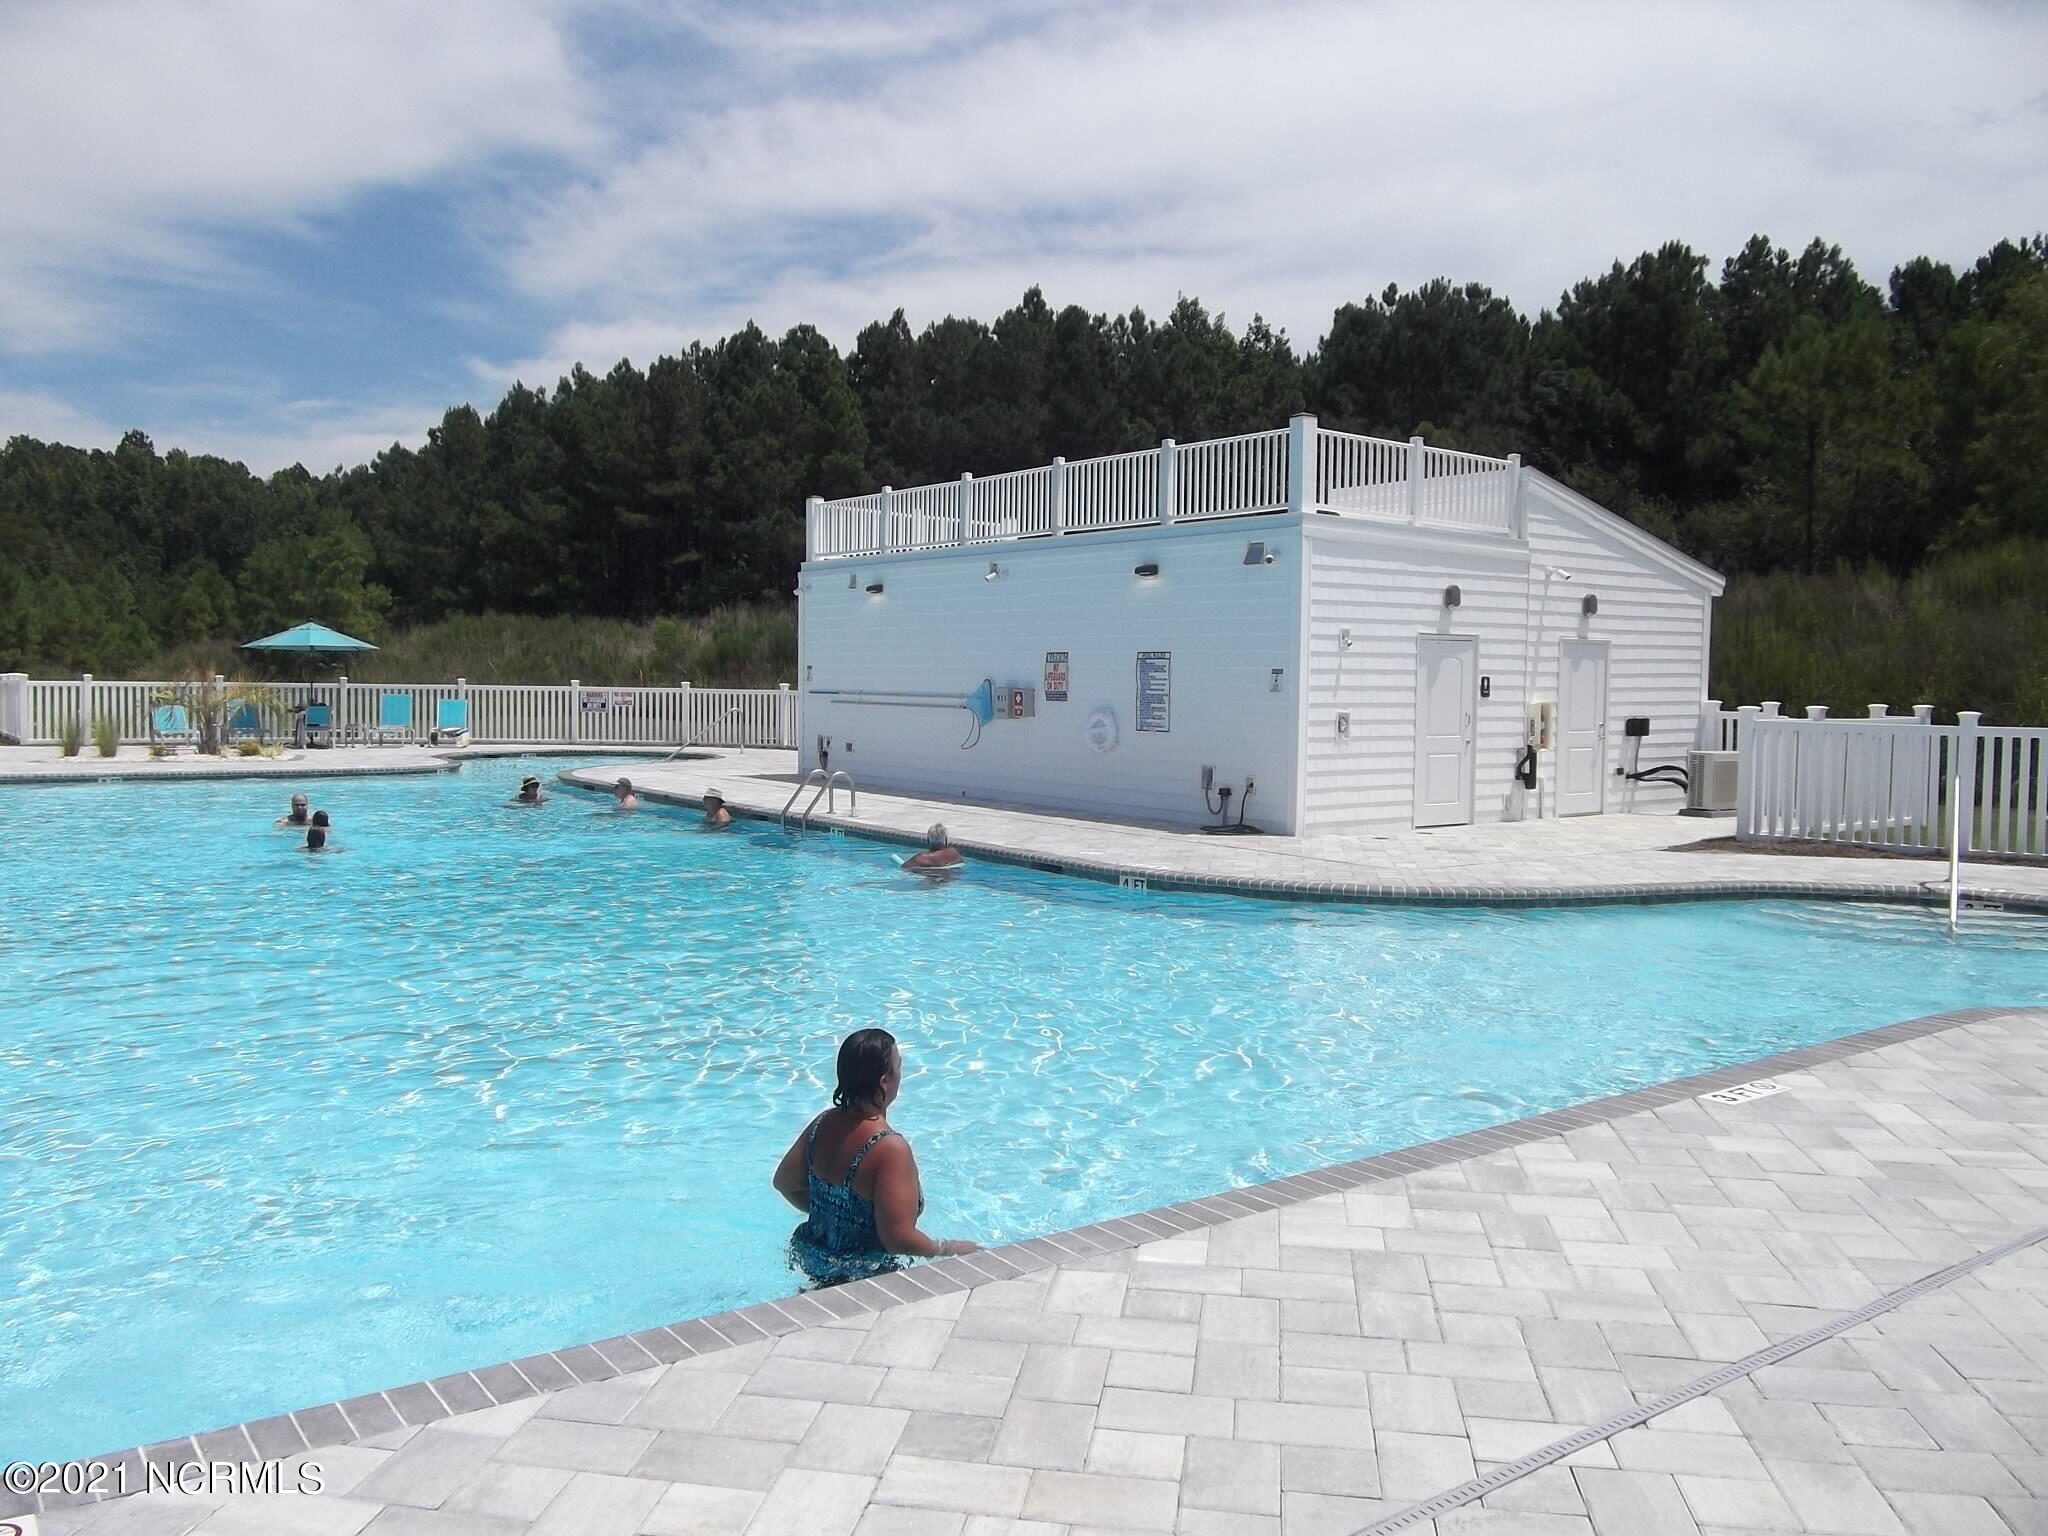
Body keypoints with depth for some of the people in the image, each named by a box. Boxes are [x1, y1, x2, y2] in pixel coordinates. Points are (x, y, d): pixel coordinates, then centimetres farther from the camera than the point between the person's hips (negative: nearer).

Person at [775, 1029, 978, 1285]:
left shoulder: (823, 1124, -5)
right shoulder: (890, 1148, -27)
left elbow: (784, 1183, 8)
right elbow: (899, 1239, -28)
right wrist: (950, 1249, -12)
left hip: (811, 1256, 8)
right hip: (864, 1273, -8)